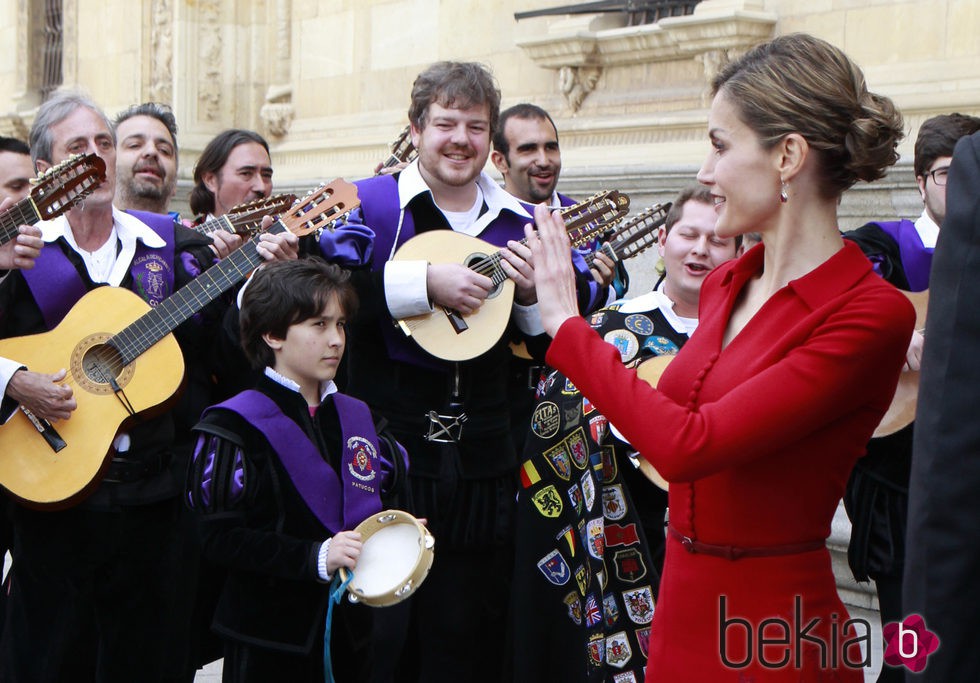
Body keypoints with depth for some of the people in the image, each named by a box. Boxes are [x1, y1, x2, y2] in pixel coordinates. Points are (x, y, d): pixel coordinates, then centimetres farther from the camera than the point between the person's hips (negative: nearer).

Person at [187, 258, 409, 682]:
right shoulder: (234, 428, -10)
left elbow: (391, 498, 19)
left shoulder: (358, 418, 9)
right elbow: (220, 537, -15)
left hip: (352, 628, 6)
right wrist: (316, 557, -23)